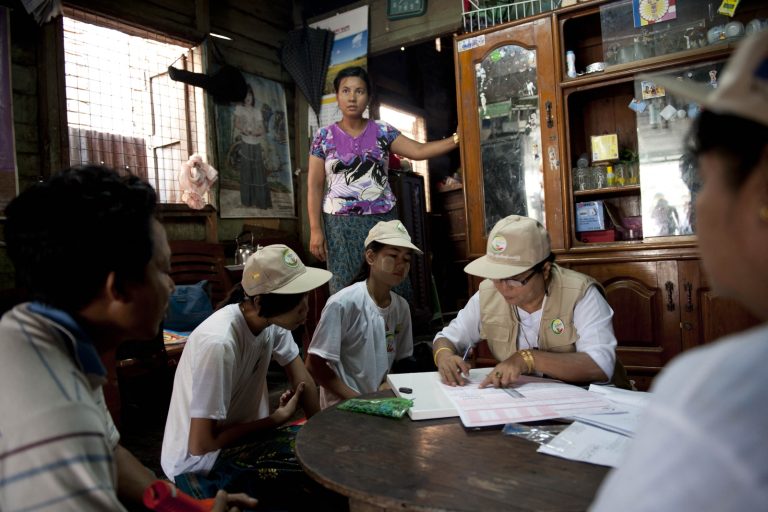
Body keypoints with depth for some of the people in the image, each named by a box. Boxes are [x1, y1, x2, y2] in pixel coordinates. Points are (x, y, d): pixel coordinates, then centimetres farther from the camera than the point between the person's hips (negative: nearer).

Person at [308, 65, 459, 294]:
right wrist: (315, 229, -6)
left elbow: (419, 150, -1)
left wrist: (457, 138, -12)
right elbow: (315, 186, 1)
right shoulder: (324, 136, 4)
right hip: (341, 225, -1)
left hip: (382, 221, 1)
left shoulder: (383, 131, 7)